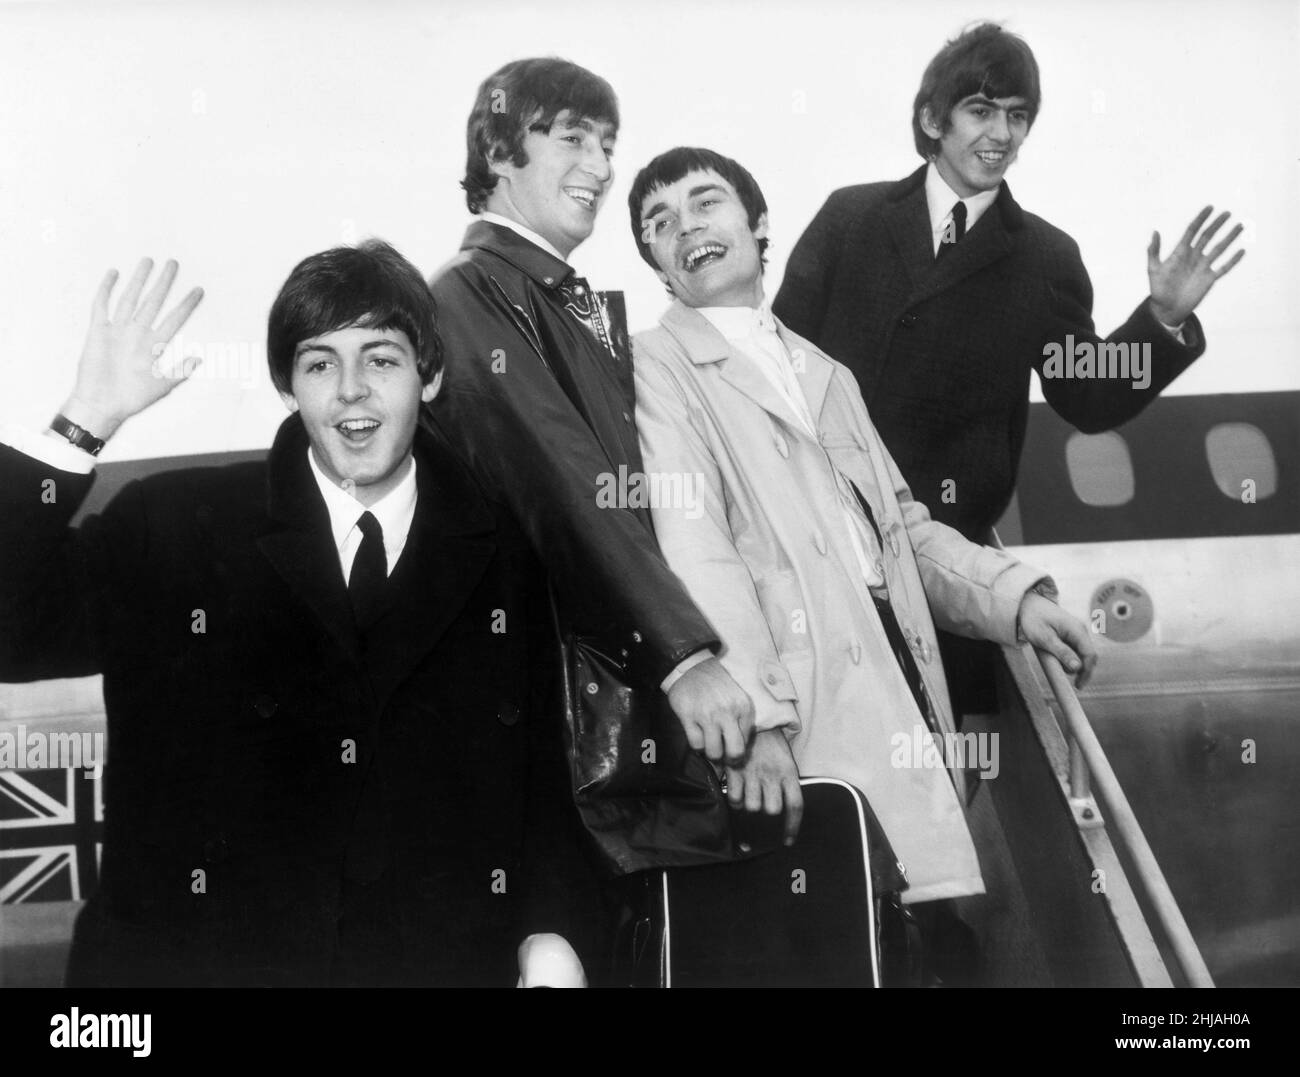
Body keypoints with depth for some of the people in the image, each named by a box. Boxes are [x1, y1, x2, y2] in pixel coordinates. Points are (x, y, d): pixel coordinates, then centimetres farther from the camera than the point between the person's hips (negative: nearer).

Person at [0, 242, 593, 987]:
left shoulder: (499, 559, 6)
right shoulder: (173, 527, 0)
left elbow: (538, 764, 9)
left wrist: (549, 930, -3)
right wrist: (86, 423, -16)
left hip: (437, 958, 2)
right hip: (198, 957, -1)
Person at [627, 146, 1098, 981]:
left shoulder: (828, 374, 25)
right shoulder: (659, 364, 1)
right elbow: (692, 545, -12)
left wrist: (1013, 593, 6)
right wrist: (756, 713, -24)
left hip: (897, 673, 7)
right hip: (810, 707, -6)